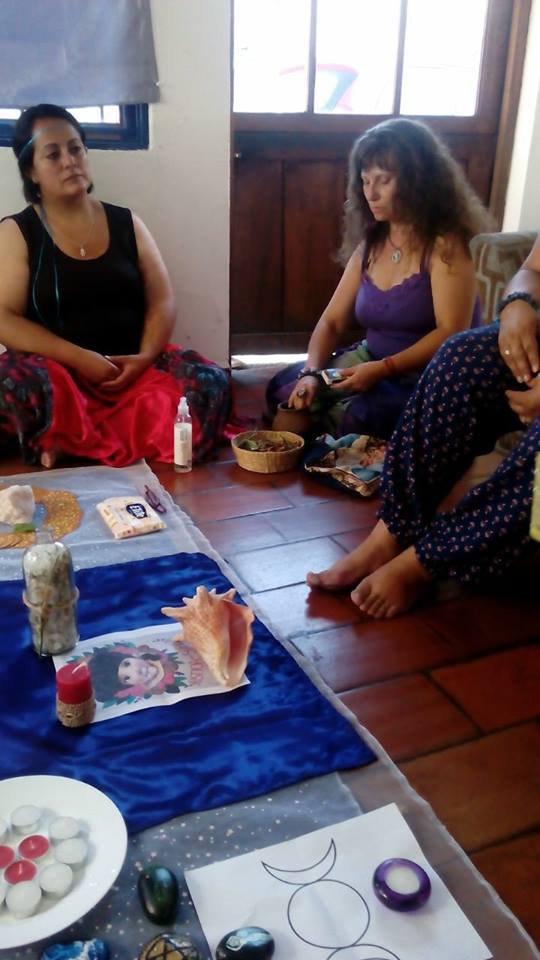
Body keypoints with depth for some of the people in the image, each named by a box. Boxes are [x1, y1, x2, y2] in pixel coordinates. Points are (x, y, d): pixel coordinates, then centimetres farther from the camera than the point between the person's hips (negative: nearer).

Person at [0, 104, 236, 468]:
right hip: (59, 370, -2)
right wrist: (79, 358, -19)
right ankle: (128, 452, -21)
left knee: (211, 382, -24)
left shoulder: (126, 223, 12)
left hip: (133, 364, 3)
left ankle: (78, 448, -24)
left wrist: (144, 358, -13)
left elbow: (162, 301, 7)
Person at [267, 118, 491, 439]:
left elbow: (452, 333, -20)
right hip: (372, 362, 7)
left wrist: (383, 369, -29)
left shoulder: (446, 243, -13)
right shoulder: (370, 244, 8)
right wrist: (311, 373, -12)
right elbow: (332, 321, 6)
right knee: (283, 389, -7)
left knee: (359, 416, -33)